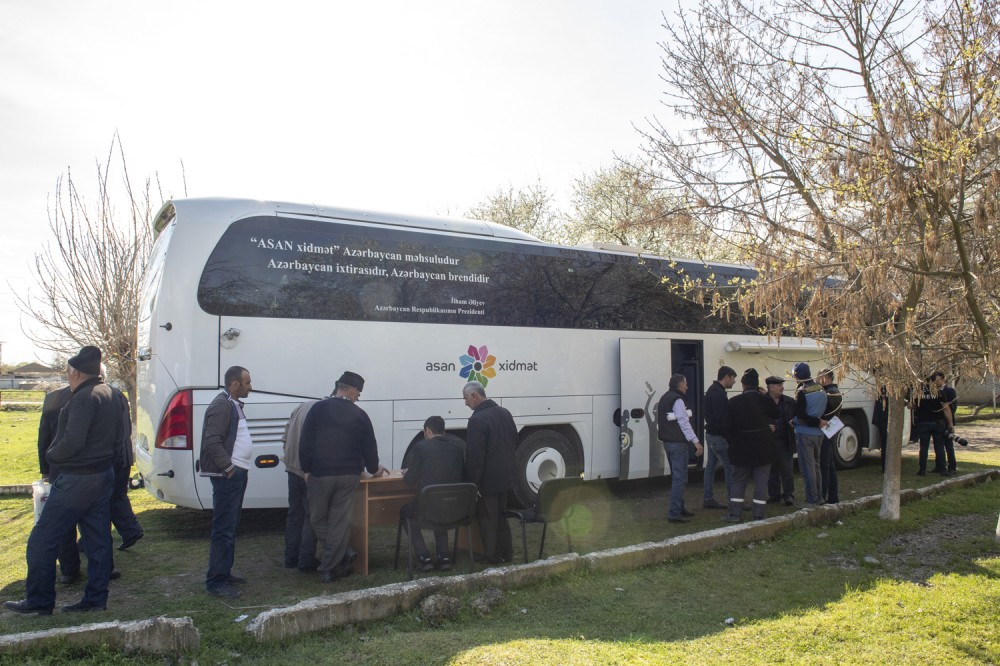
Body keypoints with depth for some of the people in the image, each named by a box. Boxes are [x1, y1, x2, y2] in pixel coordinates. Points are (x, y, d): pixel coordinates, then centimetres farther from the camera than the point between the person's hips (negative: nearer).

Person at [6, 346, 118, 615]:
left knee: (41, 541, 4)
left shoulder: (84, 398, -19)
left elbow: (73, 441, -25)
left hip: (78, 479, -9)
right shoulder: (107, 393, 10)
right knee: (98, 539, 12)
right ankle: (96, 598, 18)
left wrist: (51, 455, -6)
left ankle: (39, 601, 14)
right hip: (104, 474, 9)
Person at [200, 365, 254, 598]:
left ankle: (224, 573, 27)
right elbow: (212, 443, -22)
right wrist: (229, 468, -18)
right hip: (228, 476, -10)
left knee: (230, 527, 17)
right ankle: (216, 582, 2)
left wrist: (240, 468, 14)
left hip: (237, 474, 10)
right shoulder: (221, 405, -15)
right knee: (223, 529, -5)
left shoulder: (234, 405, 16)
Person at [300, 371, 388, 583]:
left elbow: (305, 442, -4)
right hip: (349, 475, 2)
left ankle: (344, 556, 13)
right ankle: (330, 568, 10)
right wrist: (374, 468, 26)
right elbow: (369, 446, 9)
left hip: (320, 473, -1)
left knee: (318, 519, 14)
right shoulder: (360, 415, 4)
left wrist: (306, 469, 4)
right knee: (340, 522, 7)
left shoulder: (319, 408, -1)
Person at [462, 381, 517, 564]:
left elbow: (475, 456, -23)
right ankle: (506, 553, 27)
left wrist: (473, 483, -17)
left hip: (487, 480, -8)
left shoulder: (477, 420, -22)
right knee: (500, 515, 20)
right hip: (505, 476, 8)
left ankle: (492, 556, 14)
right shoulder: (504, 413, 5)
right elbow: (515, 443, 14)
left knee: (487, 517, 6)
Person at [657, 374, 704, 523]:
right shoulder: (677, 400, -15)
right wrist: (696, 441, -20)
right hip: (678, 443, -10)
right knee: (680, 478, -7)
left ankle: (679, 508, 26)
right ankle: (674, 513, -7)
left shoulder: (664, 399, 16)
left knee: (676, 476, 18)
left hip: (667, 442, 10)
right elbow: (684, 423, -20)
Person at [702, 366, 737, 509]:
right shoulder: (719, 393, -19)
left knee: (710, 466, 12)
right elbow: (720, 418, -23)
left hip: (711, 433, 10)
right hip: (718, 436, -10)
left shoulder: (712, 390, 14)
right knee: (730, 466, -5)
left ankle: (708, 499, 16)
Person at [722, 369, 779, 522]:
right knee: (761, 482, 6)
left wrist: (732, 442, 9)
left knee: (738, 480, 11)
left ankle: (735, 513, 10)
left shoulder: (734, 401, -7)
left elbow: (727, 425, -4)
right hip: (763, 447, 0)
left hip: (741, 447, 0)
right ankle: (758, 515, 6)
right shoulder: (765, 400, -8)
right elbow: (777, 415, 12)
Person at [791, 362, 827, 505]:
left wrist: (817, 422, -12)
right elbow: (822, 410, 13)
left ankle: (811, 499, 2)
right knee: (815, 465, 18)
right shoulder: (821, 389, 6)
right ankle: (818, 497, 25)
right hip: (818, 433, 8)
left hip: (805, 433, -8)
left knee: (807, 467, -1)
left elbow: (800, 415, -21)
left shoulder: (802, 392, -17)